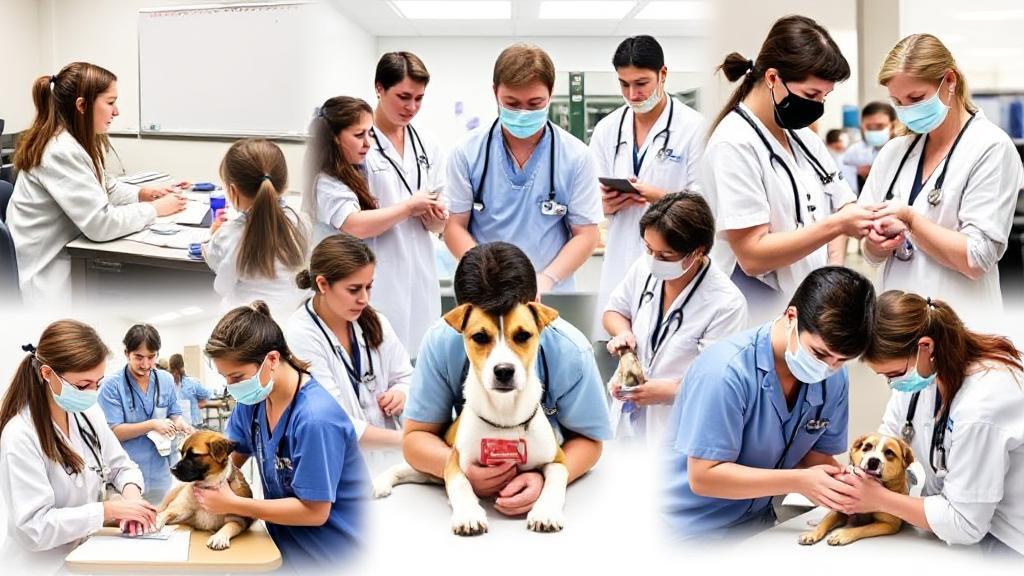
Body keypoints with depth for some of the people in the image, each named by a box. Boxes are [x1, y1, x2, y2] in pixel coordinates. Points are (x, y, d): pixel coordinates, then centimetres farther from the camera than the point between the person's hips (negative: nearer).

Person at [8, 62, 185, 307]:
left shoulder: (72, 141, 8)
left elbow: (101, 188, 23)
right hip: (47, 278, -9)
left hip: (65, 258, 9)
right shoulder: (60, 151, -22)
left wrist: (142, 194, 6)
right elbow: (101, 223, -25)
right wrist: (155, 209, -12)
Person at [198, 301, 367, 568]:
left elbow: (315, 512, -22)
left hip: (324, 553, -7)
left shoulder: (315, 418, -26)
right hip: (282, 536, 7)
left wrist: (232, 504, -19)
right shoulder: (253, 399, -2)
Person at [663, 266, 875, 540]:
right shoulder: (726, 371, -24)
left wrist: (844, 484, -18)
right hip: (693, 528, -5)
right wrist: (799, 482, -25)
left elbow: (816, 455, 4)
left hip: (758, 523, 5)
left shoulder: (835, 379, -4)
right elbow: (703, 476, -22)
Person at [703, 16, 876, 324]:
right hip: (761, 327, -7)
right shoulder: (734, 145, -16)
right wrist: (836, 225, -25)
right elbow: (752, 256, -20)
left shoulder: (803, 137, 7)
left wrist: (835, 269, -4)